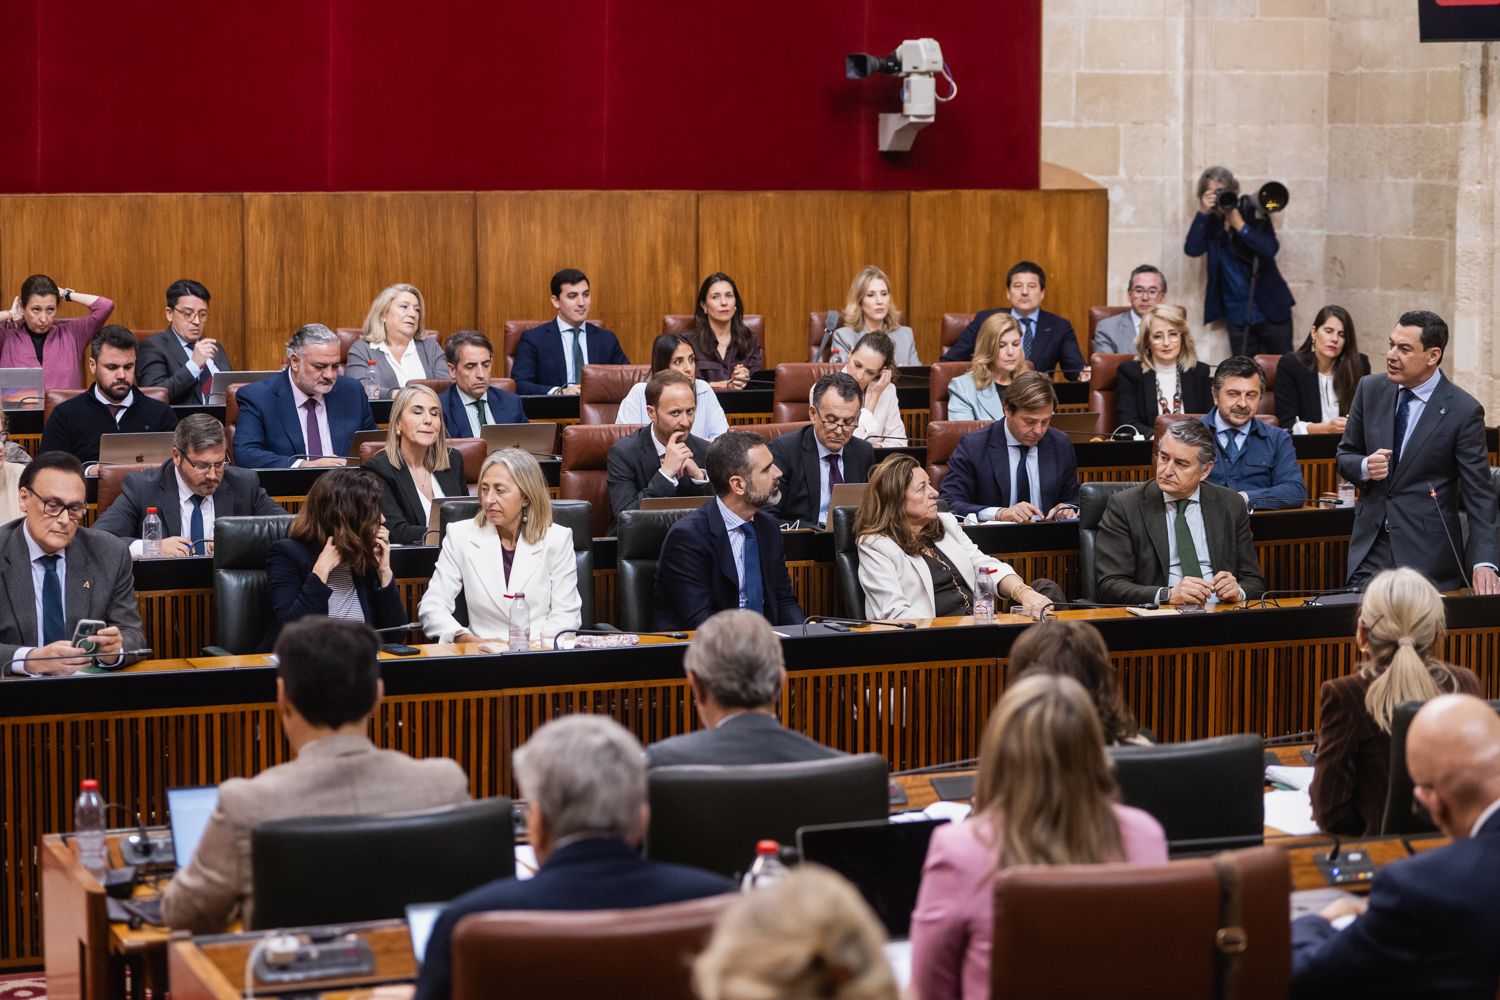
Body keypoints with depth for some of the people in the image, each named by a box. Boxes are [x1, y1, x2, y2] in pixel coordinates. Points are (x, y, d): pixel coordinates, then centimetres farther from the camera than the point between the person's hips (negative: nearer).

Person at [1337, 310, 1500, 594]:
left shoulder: (1464, 411, -10)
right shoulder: (1370, 389, 4)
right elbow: (1345, 455, 14)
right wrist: (1365, 467, -11)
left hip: (1428, 553, -4)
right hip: (1370, 547, 4)